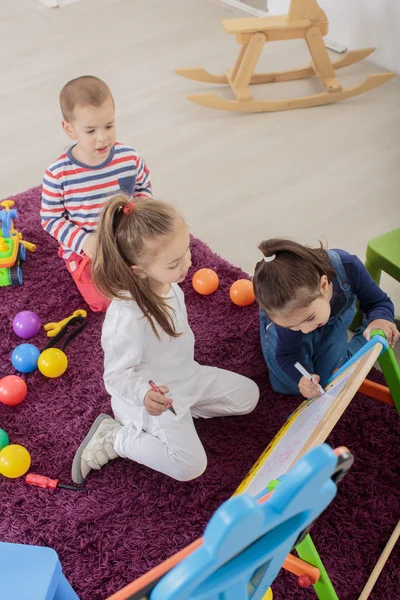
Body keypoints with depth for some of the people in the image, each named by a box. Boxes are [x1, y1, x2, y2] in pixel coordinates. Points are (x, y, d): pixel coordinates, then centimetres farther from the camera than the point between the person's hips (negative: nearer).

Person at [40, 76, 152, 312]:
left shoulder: (130, 158, -17)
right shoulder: (58, 175, -25)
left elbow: (144, 189, 3)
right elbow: (51, 219, -13)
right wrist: (83, 241, -25)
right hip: (86, 252, -2)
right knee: (108, 303, -7)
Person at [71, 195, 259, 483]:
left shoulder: (166, 283, -16)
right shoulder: (128, 319, -40)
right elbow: (117, 375, -27)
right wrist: (144, 394, -45)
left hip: (187, 376, 8)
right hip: (155, 398, -8)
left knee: (248, 395, 11)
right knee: (191, 466, -12)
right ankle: (116, 437, 3)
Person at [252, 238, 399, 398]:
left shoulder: (348, 267, -44)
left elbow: (379, 303, -26)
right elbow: (287, 354, -28)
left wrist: (380, 319, -51)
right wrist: (300, 378, -50)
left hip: (335, 319, 1)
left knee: (328, 379, -7)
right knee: (289, 385, -9)